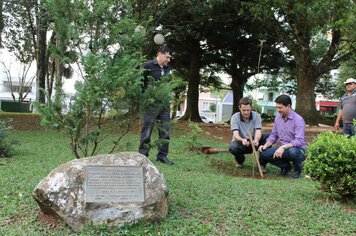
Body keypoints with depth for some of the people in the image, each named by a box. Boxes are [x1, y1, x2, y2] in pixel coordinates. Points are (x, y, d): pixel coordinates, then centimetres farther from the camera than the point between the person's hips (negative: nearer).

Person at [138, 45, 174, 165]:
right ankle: (142, 156, 11)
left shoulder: (168, 68, 13)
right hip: (151, 104, -6)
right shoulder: (148, 66, -6)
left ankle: (162, 155, 18)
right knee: (147, 131, 1)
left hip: (164, 104, 6)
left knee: (165, 131, 7)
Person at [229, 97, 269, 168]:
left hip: (253, 142, 2)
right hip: (241, 142, -1)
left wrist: (256, 140, -45)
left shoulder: (256, 116, -9)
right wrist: (242, 140, -48)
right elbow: (235, 134, -24)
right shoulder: (235, 117, -12)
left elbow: (258, 131, -21)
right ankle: (240, 160, 2)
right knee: (232, 147, -36)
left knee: (268, 137, -25)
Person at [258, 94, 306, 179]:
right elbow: (274, 135, 9)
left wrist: (284, 147, -39)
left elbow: (299, 141, -27)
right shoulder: (278, 117, 3)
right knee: (263, 153, -17)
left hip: (298, 150, -5)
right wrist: (266, 145, -10)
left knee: (292, 151, -41)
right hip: (283, 149, 6)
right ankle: (286, 165, 8)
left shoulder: (298, 119, -18)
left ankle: (297, 168, -3)